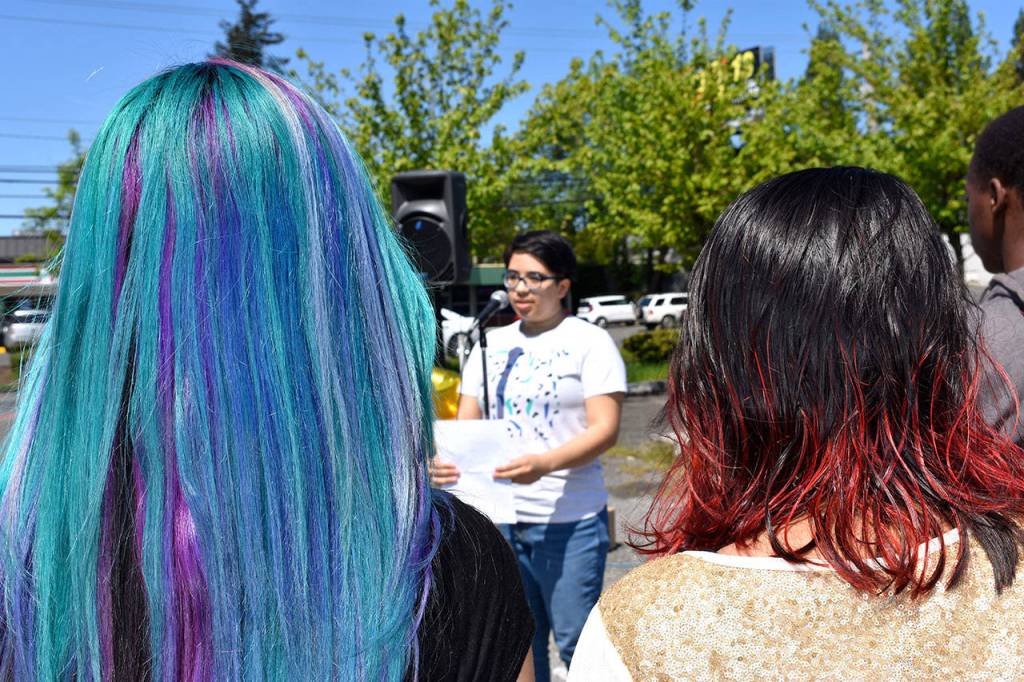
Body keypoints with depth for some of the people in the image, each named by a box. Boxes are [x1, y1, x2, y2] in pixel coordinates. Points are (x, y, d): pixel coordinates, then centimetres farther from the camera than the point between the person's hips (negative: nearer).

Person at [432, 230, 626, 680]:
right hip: (499, 516, 5)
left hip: (569, 521, -5)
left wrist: (544, 464, -29)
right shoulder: (491, 344, 11)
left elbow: (605, 430, -13)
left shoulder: (590, 342, -4)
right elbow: (466, 424, 10)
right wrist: (445, 460, -13)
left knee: (577, 642, 2)